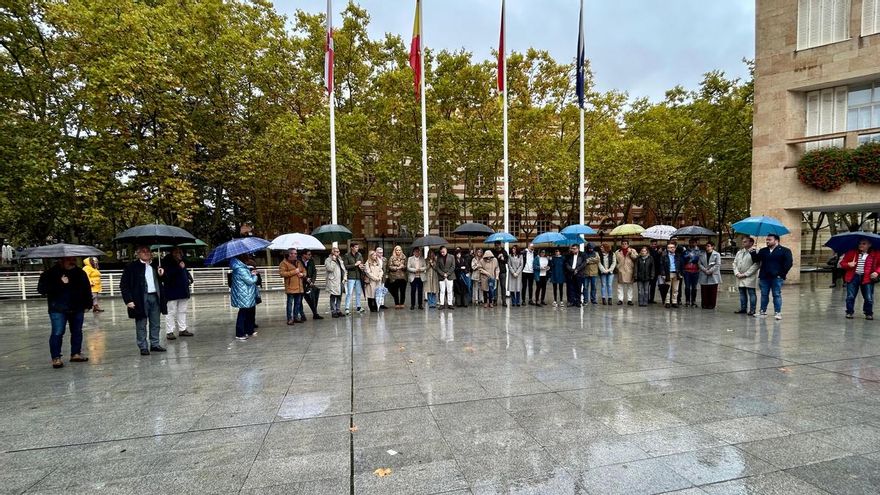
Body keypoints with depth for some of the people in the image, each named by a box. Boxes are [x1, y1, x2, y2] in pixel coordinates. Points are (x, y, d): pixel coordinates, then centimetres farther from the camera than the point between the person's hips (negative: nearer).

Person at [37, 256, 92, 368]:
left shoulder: (80, 273, 6)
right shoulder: (51, 273, -5)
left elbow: (87, 289, 11)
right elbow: (41, 289, -12)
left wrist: (87, 304, 7)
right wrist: (60, 284, -21)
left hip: (77, 309, 4)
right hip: (58, 309, -4)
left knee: (77, 331, 11)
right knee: (57, 333, -6)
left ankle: (76, 354, 23)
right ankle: (56, 358, 4)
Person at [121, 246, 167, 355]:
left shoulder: (155, 265, 13)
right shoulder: (132, 267, -2)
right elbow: (123, 285, -4)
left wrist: (161, 275, 2)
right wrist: (128, 300, -11)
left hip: (155, 297, 5)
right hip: (141, 299, -5)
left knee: (155, 324, 10)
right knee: (141, 325, 2)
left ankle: (155, 344, 20)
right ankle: (143, 347, 10)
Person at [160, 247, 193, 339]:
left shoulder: (182, 260, 10)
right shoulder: (167, 261, -10)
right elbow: (167, 275, -21)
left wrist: (189, 278, 6)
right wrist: (179, 267, -28)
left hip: (183, 290, 7)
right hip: (172, 292, -7)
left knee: (182, 311, 13)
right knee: (171, 312, -1)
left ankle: (182, 329, 22)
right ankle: (169, 332, 6)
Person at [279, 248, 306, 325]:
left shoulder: (299, 262, 18)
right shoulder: (284, 263, -3)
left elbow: (304, 271, 24)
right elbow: (282, 273, -14)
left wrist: (302, 274, -1)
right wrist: (294, 272, -16)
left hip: (299, 287, 6)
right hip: (290, 287, -6)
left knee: (298, 303, 11)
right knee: (290, 303, -5)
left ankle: (296, 317, 21)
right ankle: (290, 319, 0)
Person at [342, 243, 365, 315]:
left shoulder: (359, 255, 11)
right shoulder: (347, 256, -3)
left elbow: (362, 264, 20)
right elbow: (345, 266, -9)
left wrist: (361, 266, -3)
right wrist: (355, 264, -13)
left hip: (358, 276, 5)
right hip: (351, 277, -5)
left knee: (358, 293, 10)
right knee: (349, 293, -6)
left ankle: (358, 307, 20)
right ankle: (347, 308, -1)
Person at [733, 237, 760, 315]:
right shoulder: (739, 252, 15)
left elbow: (756, 265, -14)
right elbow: (735, 263, 13)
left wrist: (745, 274, -16)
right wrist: (737, 273, -2)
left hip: (749, 278, -6)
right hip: (740, 277, 6)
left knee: (751, 293, 0)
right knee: (742, 293, 11)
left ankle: (752, 310, 5)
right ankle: (743, 309, 18)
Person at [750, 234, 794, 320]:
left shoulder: (785, 251, 1)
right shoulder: (763, 251, 14)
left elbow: (788, 263, -5)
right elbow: (756, 260, 7)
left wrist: (782, 274, -11)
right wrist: (753, 253, -11)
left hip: (777, 277, -4)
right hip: (764, 277, 4)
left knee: (777, 295, 0)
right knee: (764, 295, 8)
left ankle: (778, 313, 5)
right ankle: (763, 312, 15)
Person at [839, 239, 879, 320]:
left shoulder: (875, 254, 4)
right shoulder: (852, 253, 4)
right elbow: (842, 263, 7)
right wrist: (848, 264, -13)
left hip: (867, 278, 0)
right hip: (853, 277, 0)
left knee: (869, 298, 1)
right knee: (850, 297, 1)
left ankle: (869, 313, 19)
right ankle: (849, 312, 13)